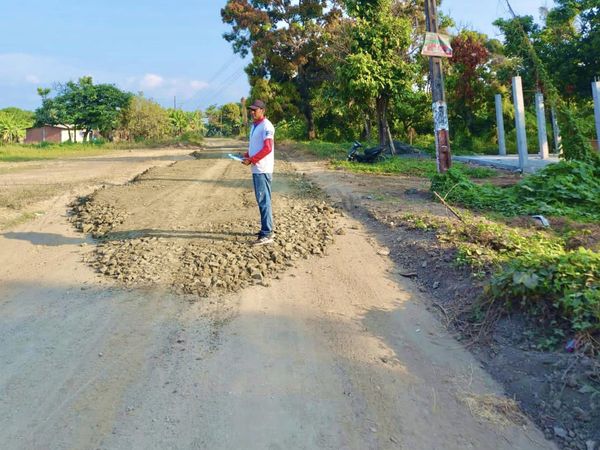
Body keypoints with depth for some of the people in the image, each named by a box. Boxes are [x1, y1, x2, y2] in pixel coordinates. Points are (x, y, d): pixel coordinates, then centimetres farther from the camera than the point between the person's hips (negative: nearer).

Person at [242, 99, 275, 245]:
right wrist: (246, 156, 6)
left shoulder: (266, 126, -13)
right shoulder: (254, 126, 16)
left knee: (263, 201, -8)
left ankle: (267, 235, -5)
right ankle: (266, 229, 23)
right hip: (256, 169, 10)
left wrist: (251, 160, -17)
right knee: (262, 200, 14)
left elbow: (267, 149, -20)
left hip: (262, 170, -10)